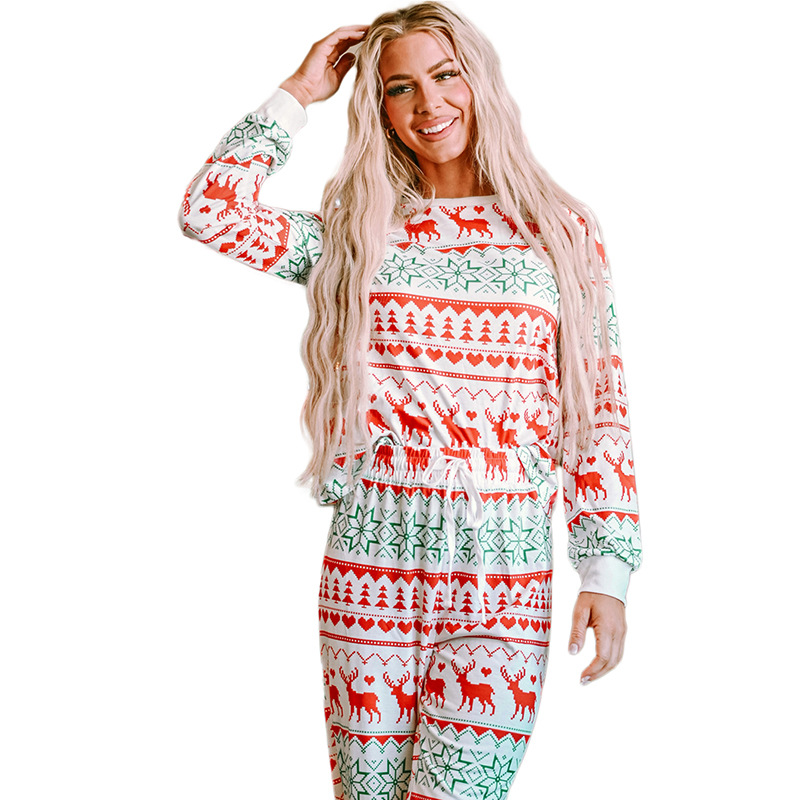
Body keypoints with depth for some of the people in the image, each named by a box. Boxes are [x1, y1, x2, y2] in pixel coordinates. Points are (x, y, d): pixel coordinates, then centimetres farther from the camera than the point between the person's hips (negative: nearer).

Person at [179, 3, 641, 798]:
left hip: (503, 578, -1)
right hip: (369, 568, 2)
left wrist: (607, 570, -1)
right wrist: (297, 93, 4)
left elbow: (602, 407, 4)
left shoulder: (563, 233, 5)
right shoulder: (356, 233, 8)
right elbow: (210, 210, -4)